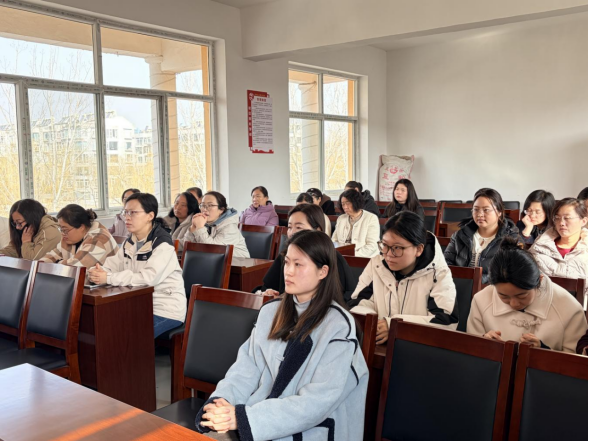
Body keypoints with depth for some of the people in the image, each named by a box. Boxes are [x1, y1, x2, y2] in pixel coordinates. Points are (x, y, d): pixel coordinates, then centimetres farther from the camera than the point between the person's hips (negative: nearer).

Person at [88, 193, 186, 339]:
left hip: (166, 310, -7)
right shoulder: (130, 242, 10)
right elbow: (111, 266, 4)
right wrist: (97, 273, -20)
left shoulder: (162, 243, -17)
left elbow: (148, 277, -28)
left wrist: (108, 278, -31)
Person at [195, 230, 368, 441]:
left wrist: (244, 417, -25)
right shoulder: (271, 311, 5)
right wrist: (221, 402, -17)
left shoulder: (338, 326, -14)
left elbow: (317, 402, -19)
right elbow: (247, 365, 3)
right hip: (264, 412, 5)